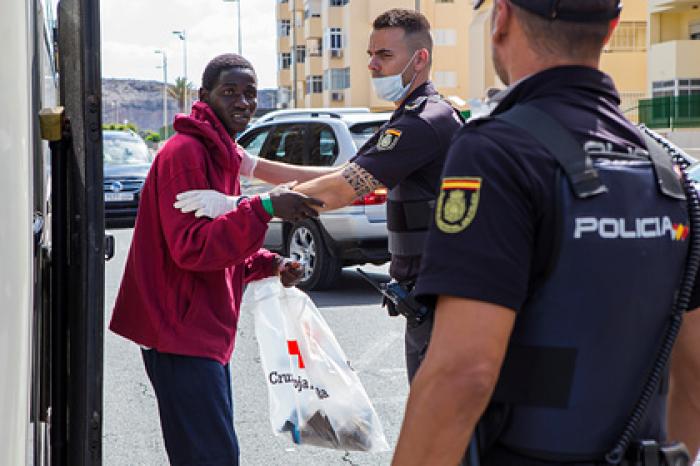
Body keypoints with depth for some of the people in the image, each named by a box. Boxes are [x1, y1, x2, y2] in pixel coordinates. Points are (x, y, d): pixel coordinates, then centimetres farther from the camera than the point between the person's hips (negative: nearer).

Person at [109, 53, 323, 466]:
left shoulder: (221, 154, 17)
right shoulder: (185, 152, -15)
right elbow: (191, 247, -23)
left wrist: (271, 266, 6)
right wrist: (264, 208, -29)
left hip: (206, 332, 11)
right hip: (181, 334, -10)